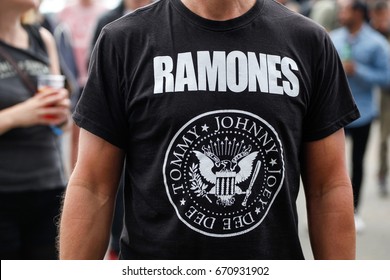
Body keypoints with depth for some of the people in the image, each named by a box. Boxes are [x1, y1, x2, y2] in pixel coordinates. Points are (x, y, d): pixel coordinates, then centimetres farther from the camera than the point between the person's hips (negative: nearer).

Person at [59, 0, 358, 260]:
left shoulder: (308, 42, -3)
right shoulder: (124, 42, -6)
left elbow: (329, 188, -1)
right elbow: (93, 188, -5)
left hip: (278, 251, 1)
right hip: (152, 251, -1)